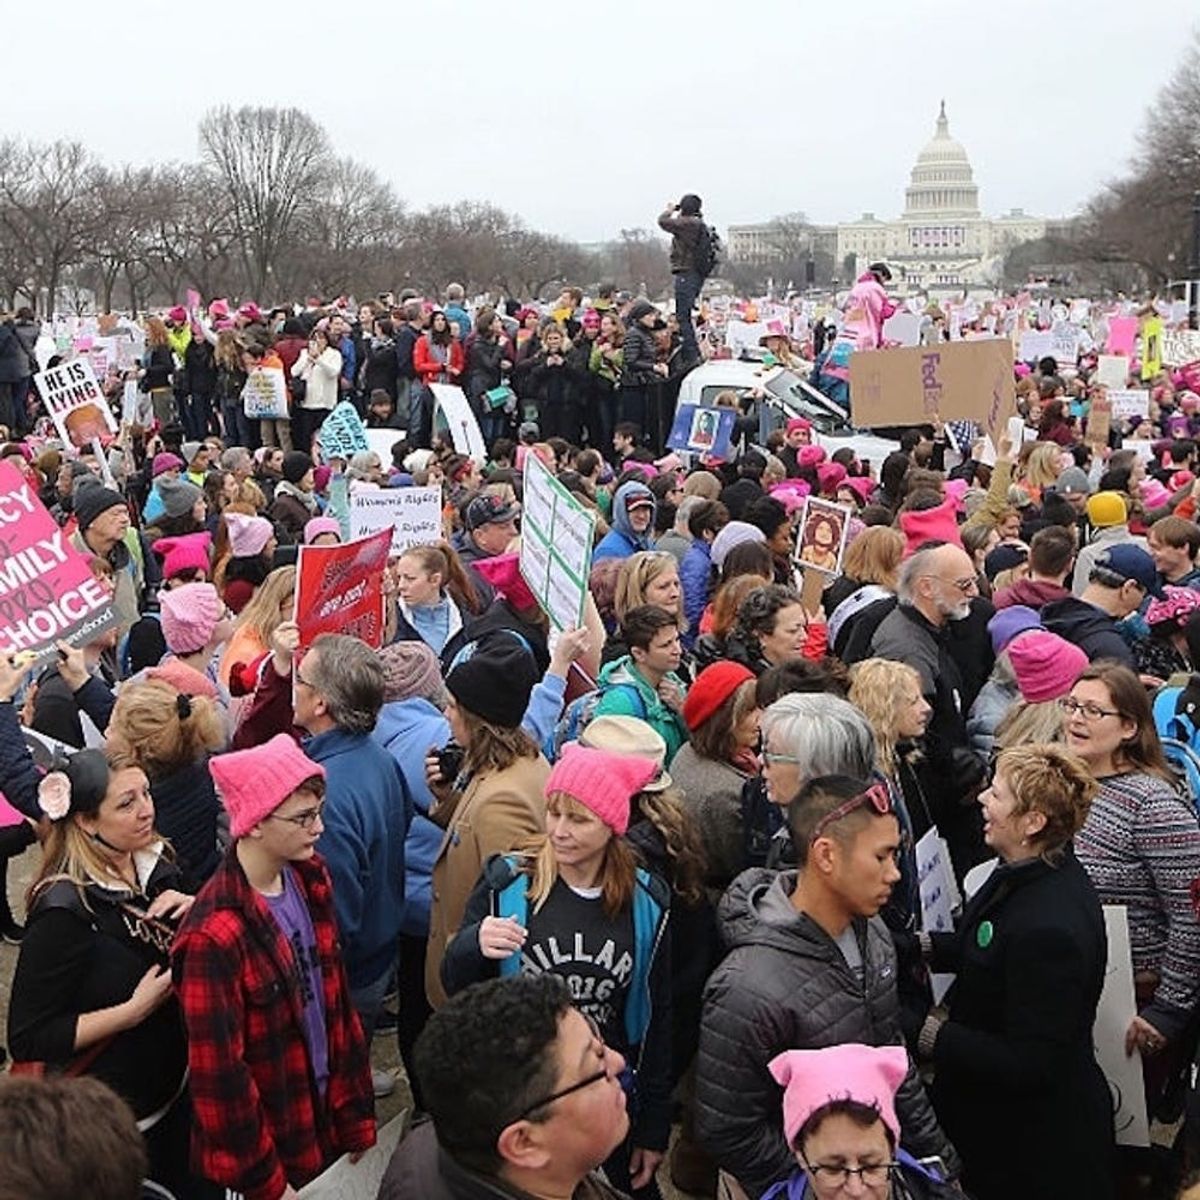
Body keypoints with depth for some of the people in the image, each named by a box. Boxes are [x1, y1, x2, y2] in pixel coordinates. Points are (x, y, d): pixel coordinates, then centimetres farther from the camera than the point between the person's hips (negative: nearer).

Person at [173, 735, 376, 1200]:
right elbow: (219, 1074, -20)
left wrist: (357, 1118, 6)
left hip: (326, 1122, 6)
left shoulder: (309, 880, -3)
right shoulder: (215, 936, -26)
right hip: (272, 1146, -6)